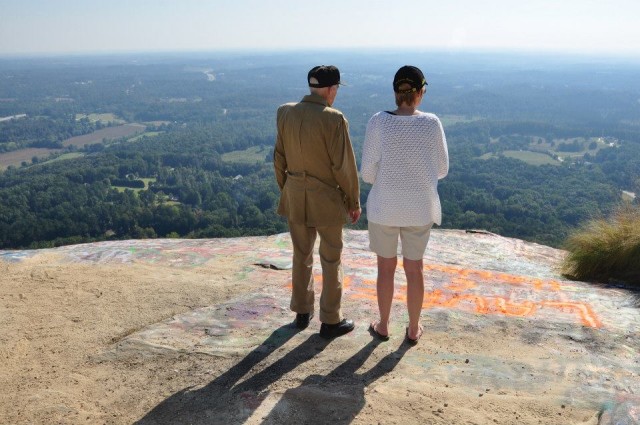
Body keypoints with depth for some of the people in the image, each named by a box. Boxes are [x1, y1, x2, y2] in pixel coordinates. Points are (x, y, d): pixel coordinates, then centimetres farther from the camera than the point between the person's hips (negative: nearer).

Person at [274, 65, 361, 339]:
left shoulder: (285, 113, -3)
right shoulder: (334, 119, -20)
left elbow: (279, 158, 4)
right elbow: (344, 166, -17)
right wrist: (354, 202, -4)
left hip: (295, 196, 5)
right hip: (327, 199, -5)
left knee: (301, 256, 19)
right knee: (331, 261, 10)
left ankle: (302, 312, 32)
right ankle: (330, 321, 20)